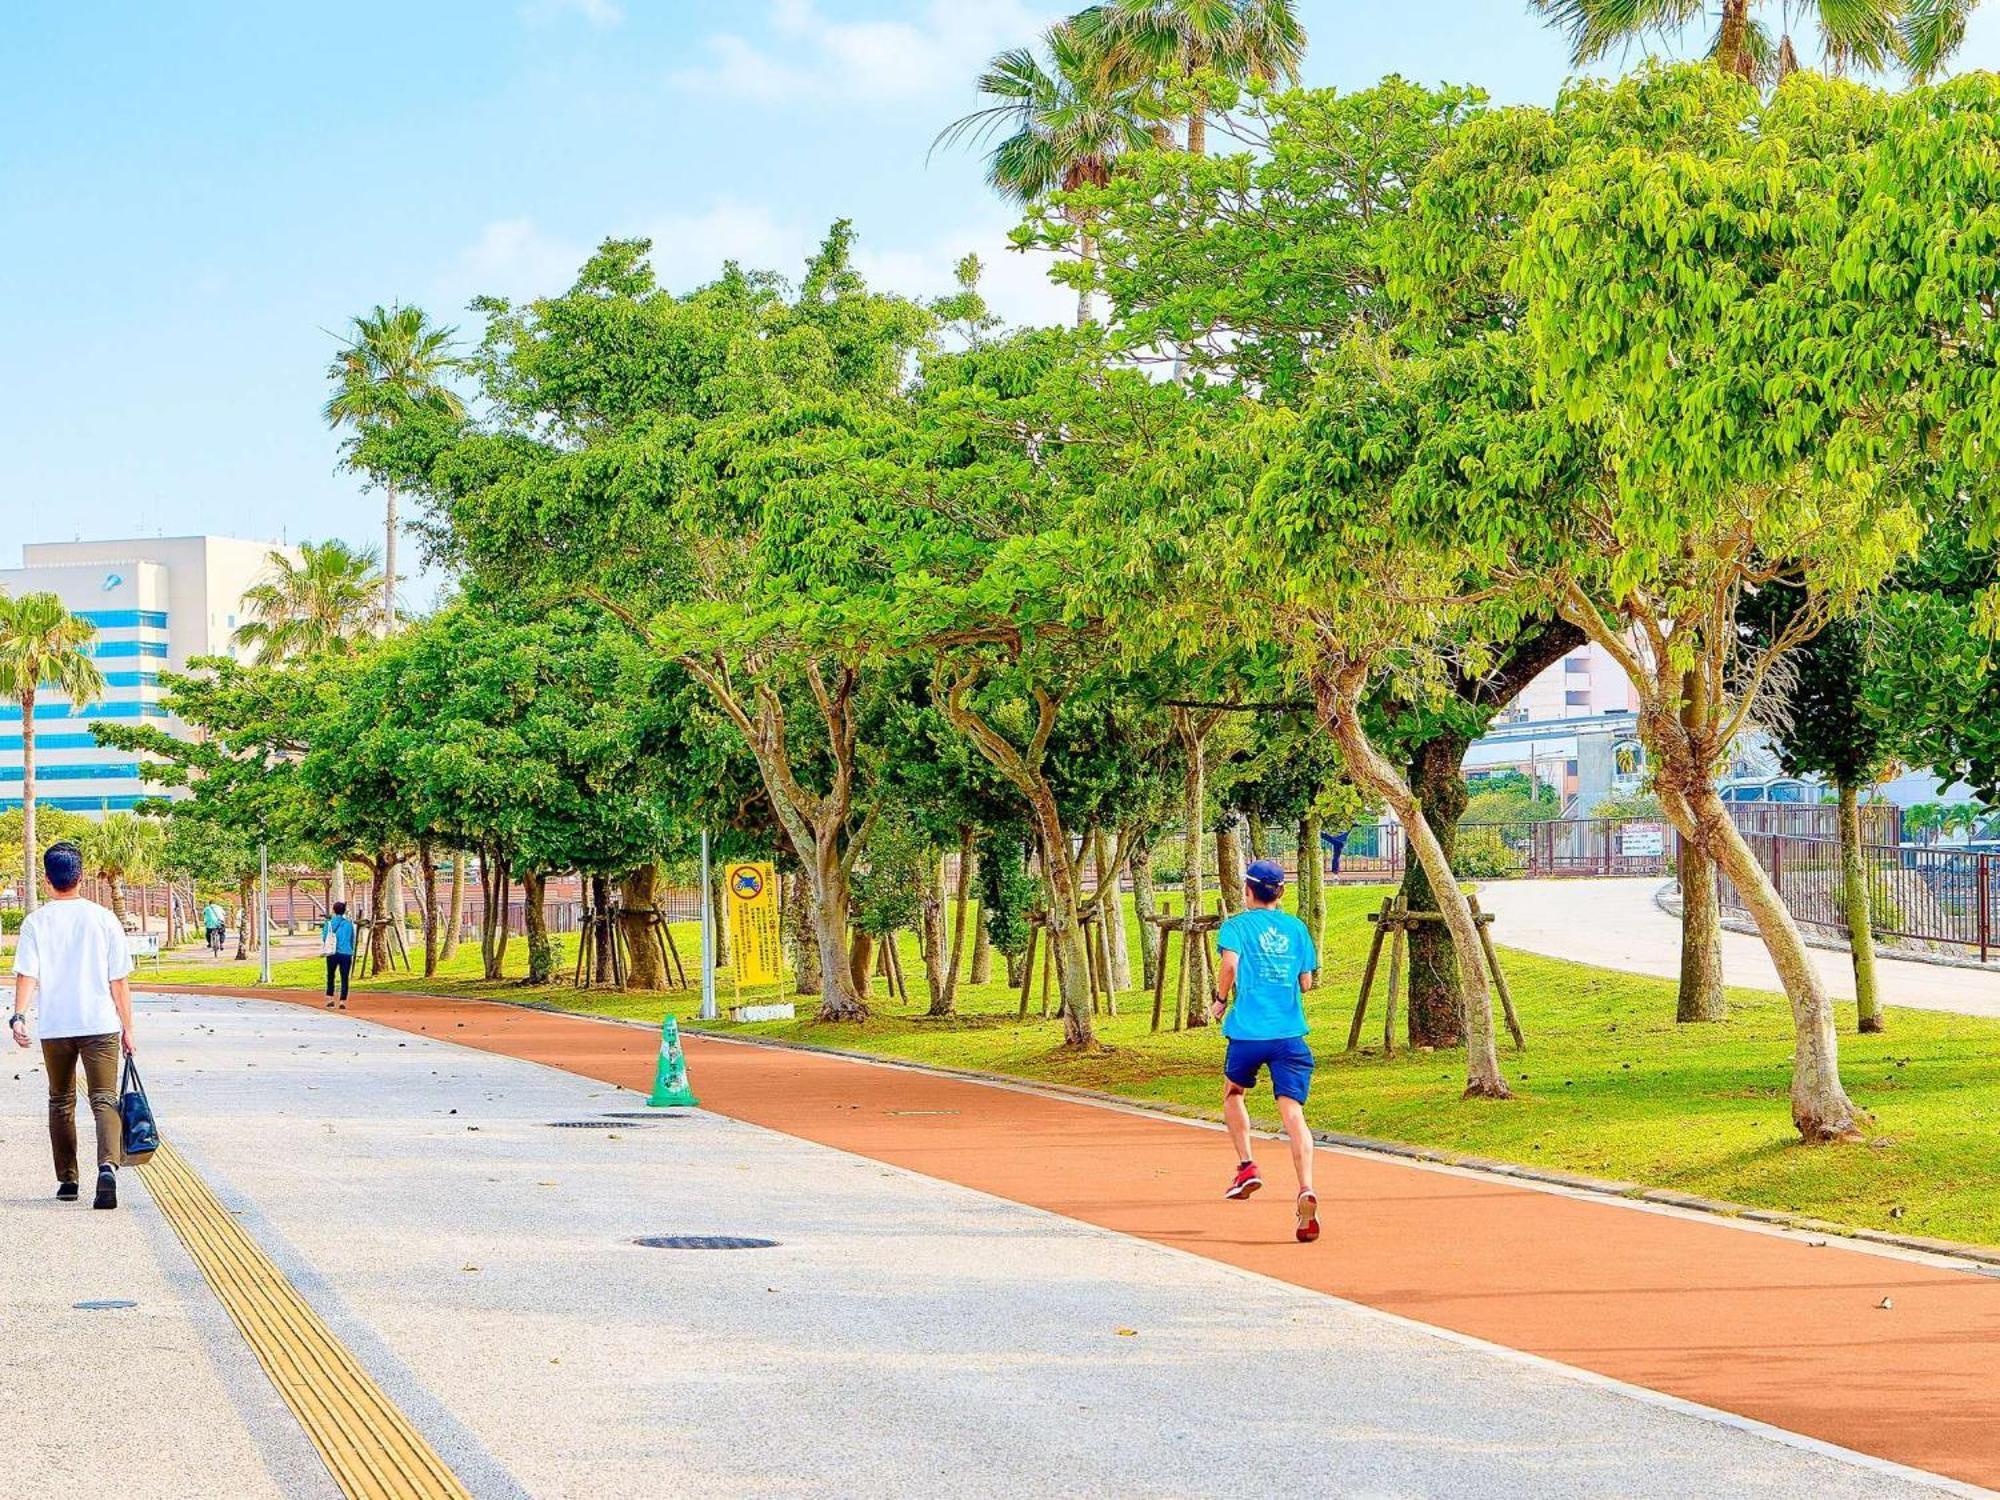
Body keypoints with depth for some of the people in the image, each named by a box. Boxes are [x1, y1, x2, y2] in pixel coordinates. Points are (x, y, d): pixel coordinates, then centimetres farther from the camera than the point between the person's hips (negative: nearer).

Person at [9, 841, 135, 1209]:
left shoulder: (36, 922, 1)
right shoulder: (103, 919, 1)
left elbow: (26, 975, -11)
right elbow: (119, 980, 2)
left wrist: (19, 1016, -16)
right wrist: (127, 1027, 8)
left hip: (54, 1027, 1)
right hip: (101, 1023, -1)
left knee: (61, 1103, 17)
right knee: (104, 1100, -4)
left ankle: (67, 1180, 21)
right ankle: (108, 1166, -29)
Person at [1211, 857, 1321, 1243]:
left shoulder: (1238, 925, 3)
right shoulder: (1297, 928, 13)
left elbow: (1229, 965, -15)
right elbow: (1306, 982, 14)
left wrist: (1221, 999, 2)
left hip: (1248, 1031, -2)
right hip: (1290, 1034, 2)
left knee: (1233, 1093, 27)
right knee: (1293, 1113, -8)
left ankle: (1246, 1166, 16)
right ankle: (1306, 1190, -27)